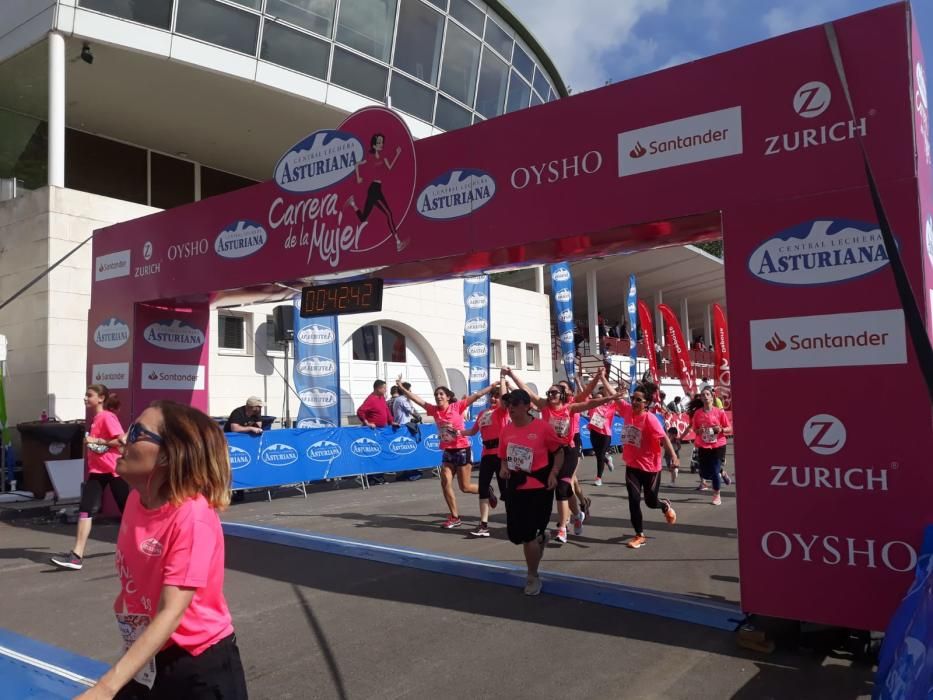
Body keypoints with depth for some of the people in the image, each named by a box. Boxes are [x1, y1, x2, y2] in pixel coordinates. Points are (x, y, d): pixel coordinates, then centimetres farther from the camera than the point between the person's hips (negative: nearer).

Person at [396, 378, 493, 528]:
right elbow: (418, 400, 1)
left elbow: (476, 395, -16)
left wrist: (493, 385, -17)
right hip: (447, 452, 5)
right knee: (445, 483, -1)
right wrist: (402, 388, -3)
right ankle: (455, 517, 10)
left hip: (462, 450, -5)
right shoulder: (434, 410, 0)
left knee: (465, 487, 1)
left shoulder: (457, 406, -12)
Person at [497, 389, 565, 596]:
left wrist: (553, 473, -14)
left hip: (538, 488, -5)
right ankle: (540, 537, 47)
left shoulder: (543, 427, -13)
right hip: (515, 488, 5)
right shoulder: (506, 430, 1)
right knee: (515, 535, 11)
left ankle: (533, 578, 21)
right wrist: (504, 468, -6)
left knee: (528, 536, -2)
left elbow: (559, 451, -2)